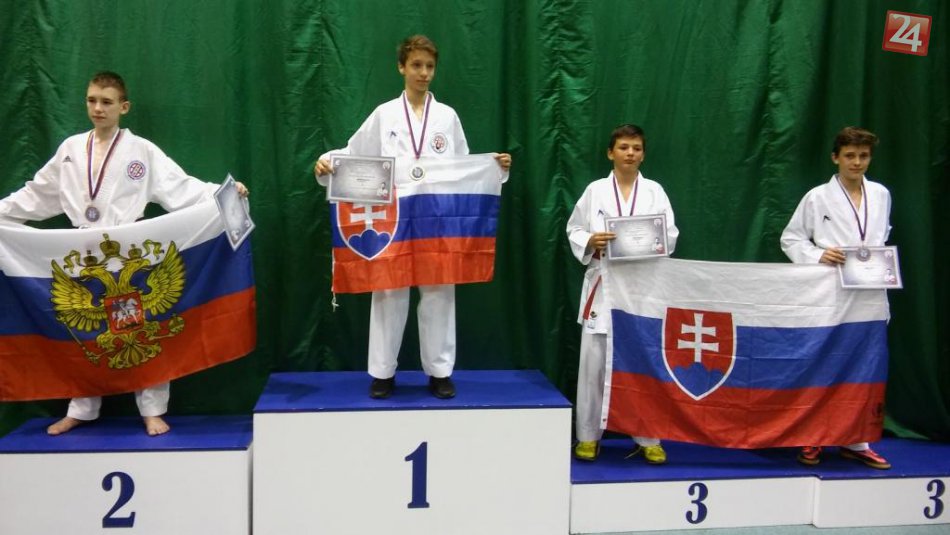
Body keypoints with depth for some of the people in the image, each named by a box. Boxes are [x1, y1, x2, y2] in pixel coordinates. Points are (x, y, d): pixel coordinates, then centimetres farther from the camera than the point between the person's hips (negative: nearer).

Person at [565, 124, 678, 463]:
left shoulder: (655, 191, 7)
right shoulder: (595, 190, 4)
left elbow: (670, 236, 3)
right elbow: (574, 231, 5)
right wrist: (591, 242, -14)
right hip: (604, 285, 0)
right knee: (594, 361, 1)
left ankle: (648, 437, 15)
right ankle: (588, 435, 16)